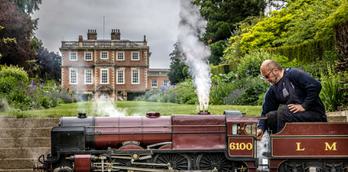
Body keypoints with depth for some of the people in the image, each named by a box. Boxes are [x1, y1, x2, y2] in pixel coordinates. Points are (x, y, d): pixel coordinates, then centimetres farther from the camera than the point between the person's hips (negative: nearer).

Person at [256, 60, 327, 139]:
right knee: (270, 116, -13)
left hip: (315, 114, -6)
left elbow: (316, 86, -19)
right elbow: (266, 112, 7)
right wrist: (261, 128, -9)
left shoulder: (293, 74, -8)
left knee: (282, 110, -27)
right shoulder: (272, 91, 11)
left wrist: (304, 106, -19)